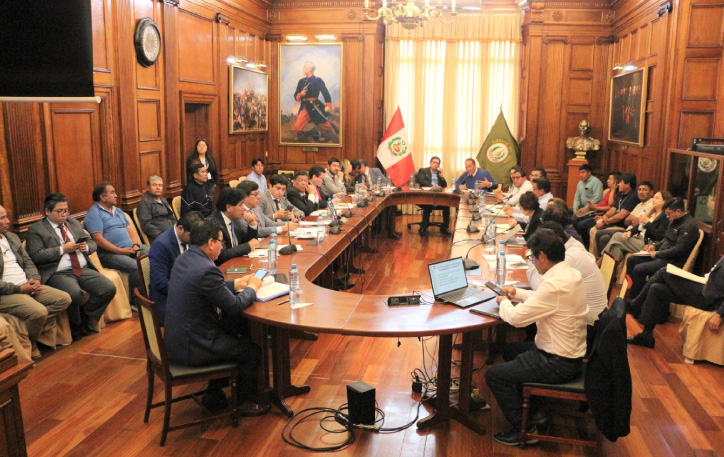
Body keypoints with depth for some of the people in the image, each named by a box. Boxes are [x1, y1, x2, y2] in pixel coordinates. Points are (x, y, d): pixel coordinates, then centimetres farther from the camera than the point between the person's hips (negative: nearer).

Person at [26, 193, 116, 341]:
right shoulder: (36, 230, 1)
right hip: (58, 273, -6)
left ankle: (87, 319, 6)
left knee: (109, 289, -16)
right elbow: (36, 256, -11)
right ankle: (77, 326, -3)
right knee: (74, 294, -34)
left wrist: (86, 246, -2)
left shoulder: (74, 223, 20)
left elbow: (92, 243, 21)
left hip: (84, 269, 6)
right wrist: (62, 249, -14)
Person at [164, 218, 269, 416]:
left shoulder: (184, 259, 3)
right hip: (191, 348, -9)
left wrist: (236, 283, 13)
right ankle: (246, 403, 27)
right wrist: (252, 288, -2)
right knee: (252, 351, 8)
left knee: (235, 337, 28)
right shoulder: (206, 269, -27)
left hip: (175, 340, 9)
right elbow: (234, 306, -19)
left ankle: (213, 394, 35)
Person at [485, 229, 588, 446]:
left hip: (558, 364, -10)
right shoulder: (572, 274, 1)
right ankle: (533, 408, 30)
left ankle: (525, 429, 7)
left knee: (493, 375, -4)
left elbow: (516, 317, -24)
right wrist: (517, 292, 13)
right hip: (572, 353, 10)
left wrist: (504, 302, -4)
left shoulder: (554, 285, -30)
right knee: (511, 350, 27)